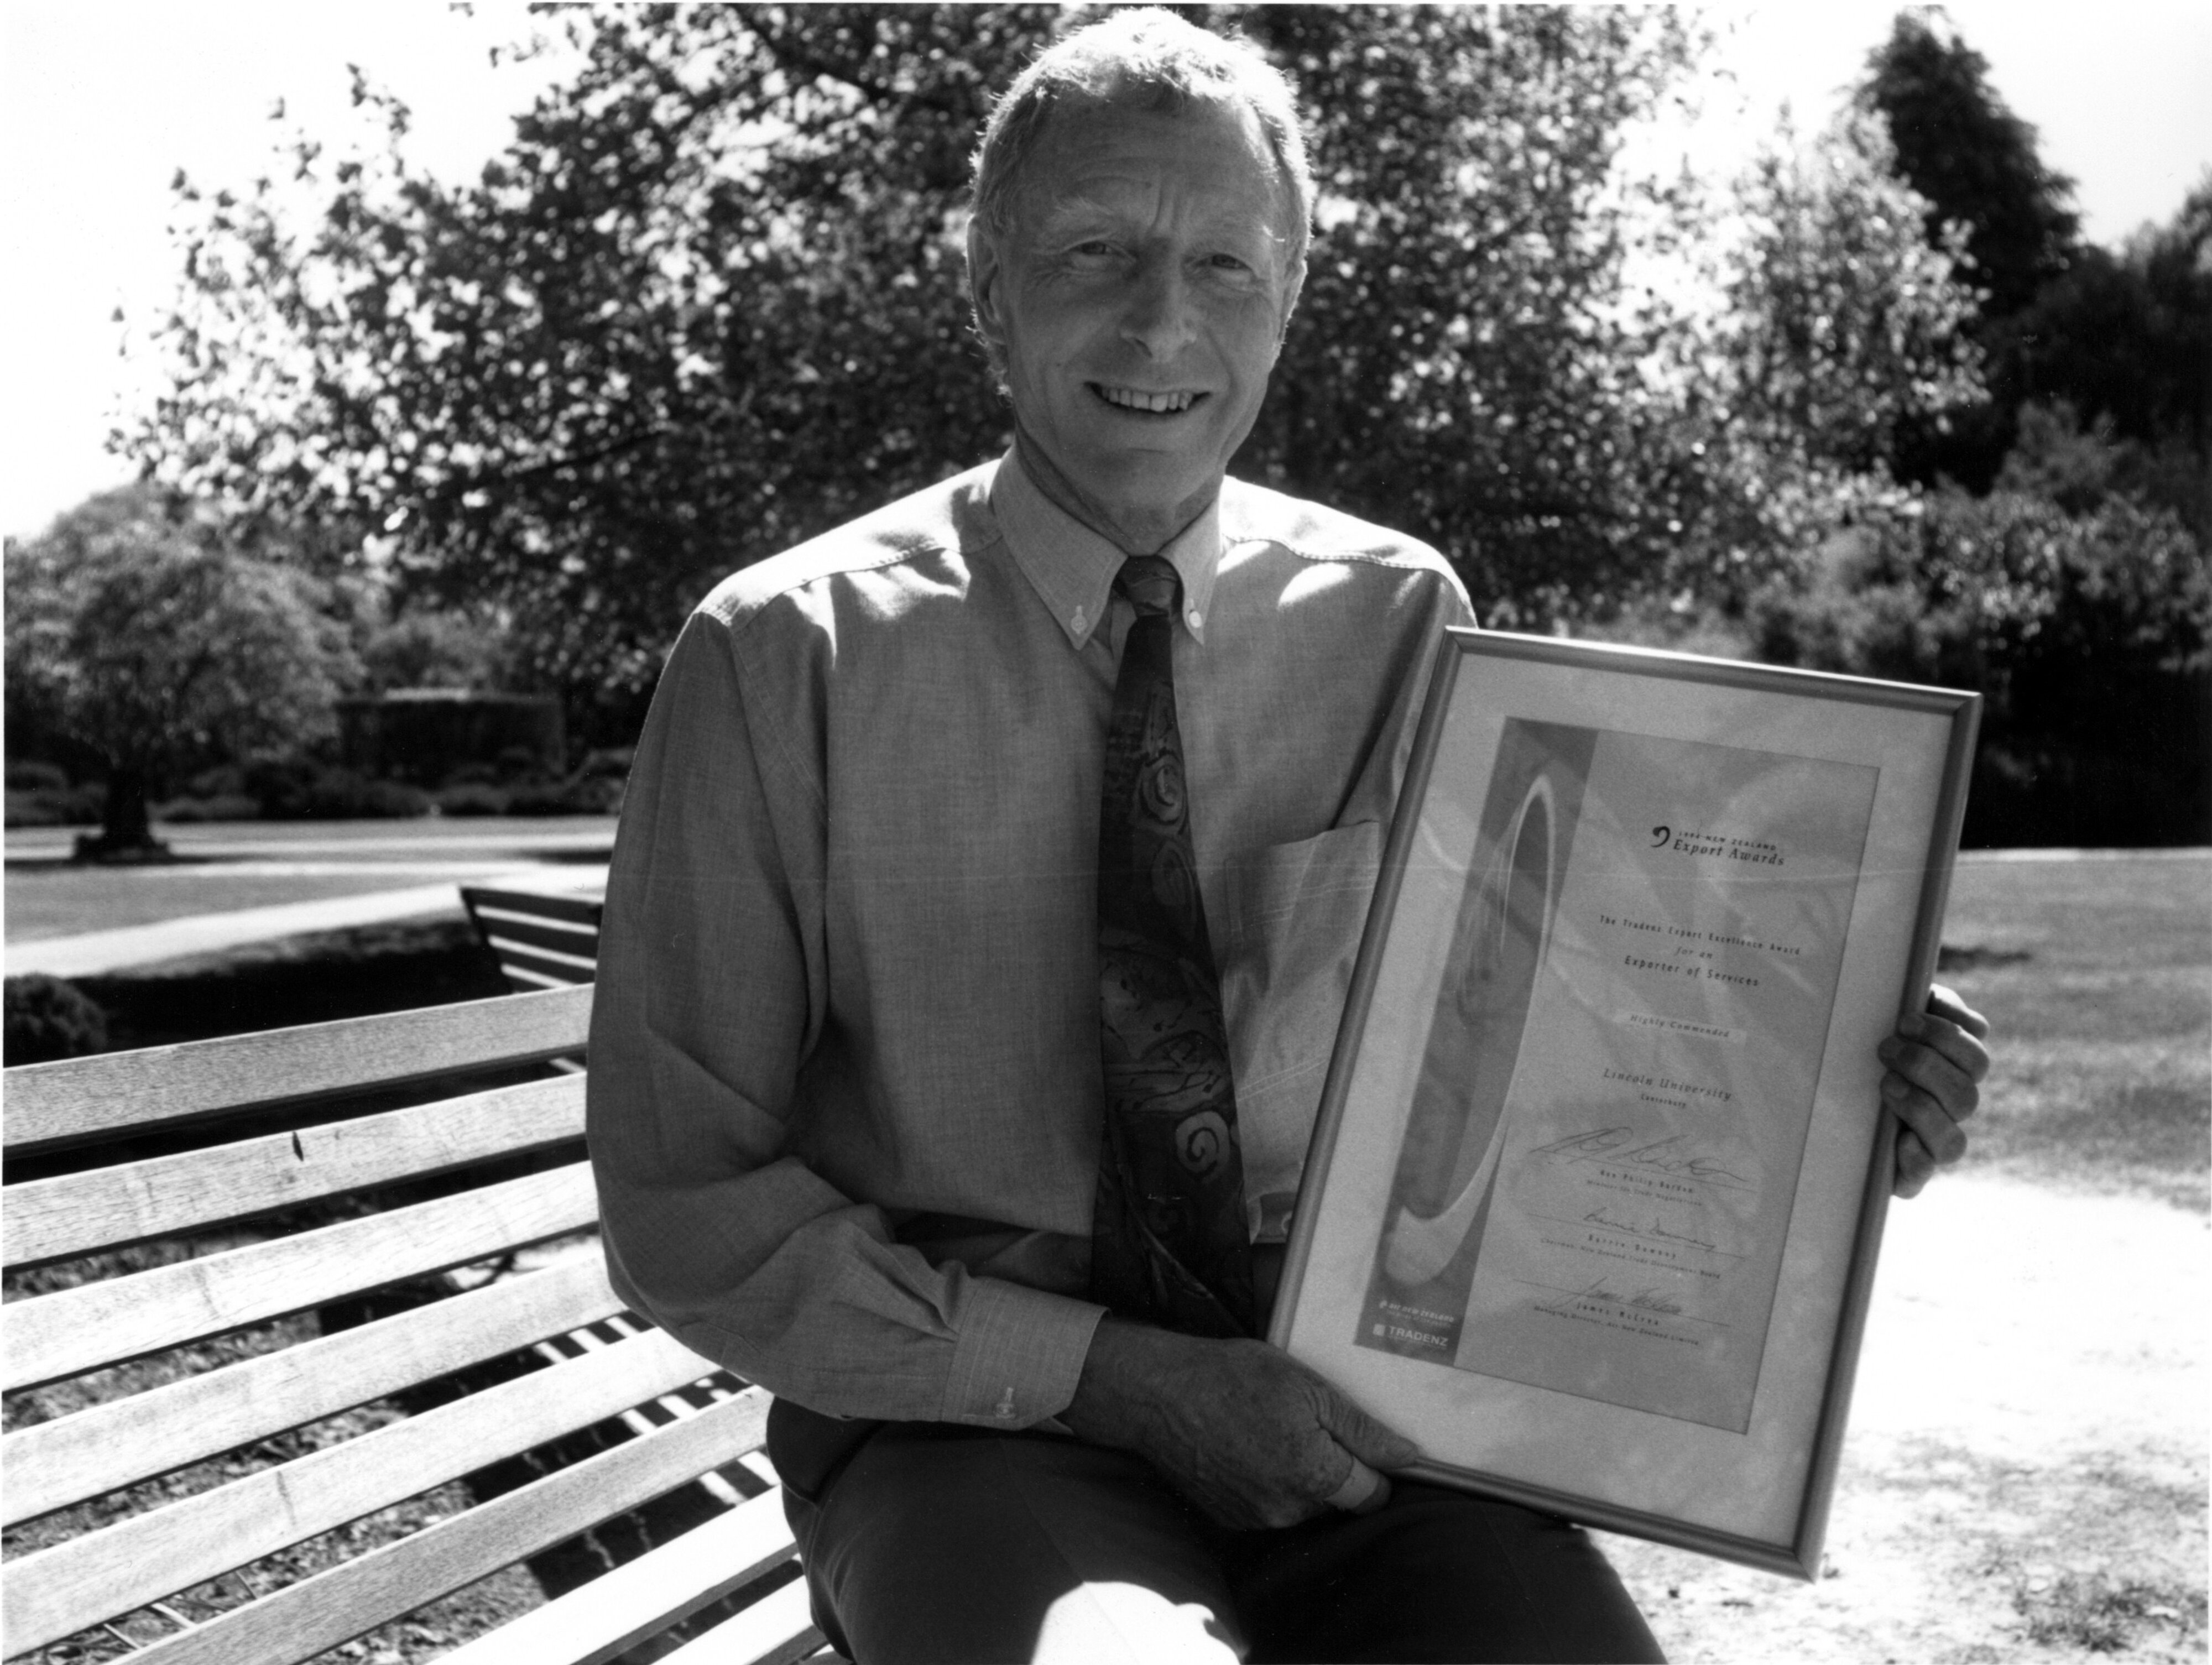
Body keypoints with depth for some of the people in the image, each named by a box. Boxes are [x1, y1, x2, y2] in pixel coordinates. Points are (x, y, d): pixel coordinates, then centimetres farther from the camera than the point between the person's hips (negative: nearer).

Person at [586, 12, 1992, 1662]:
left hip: (1346, 1402, 4)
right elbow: (688, 1210, -5)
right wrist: (1122, 1379, -14)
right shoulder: (784, 658, -6)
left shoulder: (1401, 626, 3)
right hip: (975, 1421, -3)